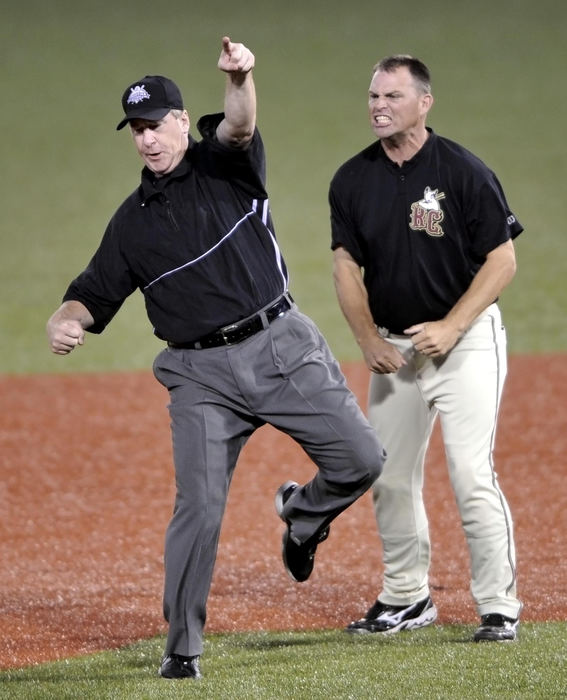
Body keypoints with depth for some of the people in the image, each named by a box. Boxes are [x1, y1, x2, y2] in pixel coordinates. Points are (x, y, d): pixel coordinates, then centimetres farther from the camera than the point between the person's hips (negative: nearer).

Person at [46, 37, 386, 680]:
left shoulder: (226, 165, 4)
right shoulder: (133, 222, 9)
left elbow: (239, 127, -18)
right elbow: (94, 294, 11)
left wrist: (239, 81, -42)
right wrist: (63, 322, -13)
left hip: (282, 348, -1)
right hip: (201, 373, 1)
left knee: (360, 458, -8)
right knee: (198, 507, -7)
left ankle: (302, 513, 24)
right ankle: (182, 648, 1)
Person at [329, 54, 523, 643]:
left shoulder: (463, 172, -12)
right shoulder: (352, 180, 1)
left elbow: (502, 260, -10)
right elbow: (346, 265, 6)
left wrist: (450, 328, -18)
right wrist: (367, 339, -8)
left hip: (466, 341, -5)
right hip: (393, 346, 5)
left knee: (472, 475, -12)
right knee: (389, 478, 9)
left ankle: (499, 608, -6)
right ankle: (406, 599, 23)